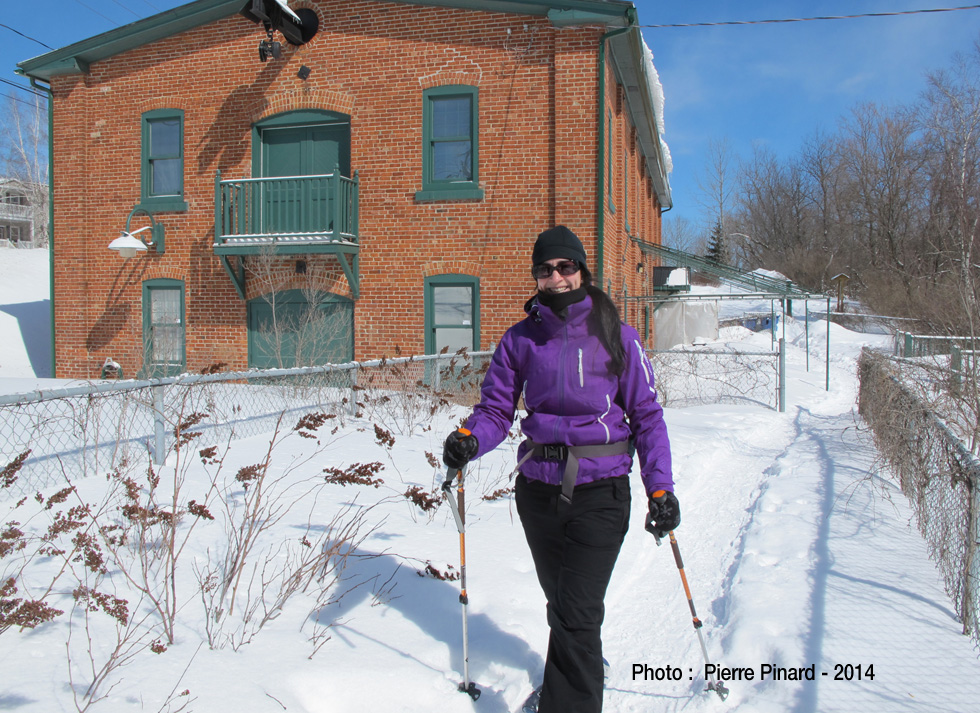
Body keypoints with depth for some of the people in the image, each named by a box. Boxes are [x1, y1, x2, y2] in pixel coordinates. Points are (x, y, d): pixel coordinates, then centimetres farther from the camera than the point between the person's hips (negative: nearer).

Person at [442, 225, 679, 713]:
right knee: (560, 602, 21)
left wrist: (660, 488, -7)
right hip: (539, 489, 4)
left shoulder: (615, 336, -5)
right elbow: (496, 408, 2)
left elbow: (646, 414, -2)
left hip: (600, 492, -3)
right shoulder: (520, 339, 1)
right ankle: (580, 668, 48)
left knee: (576, 613, -9)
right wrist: (470, 440, -20)